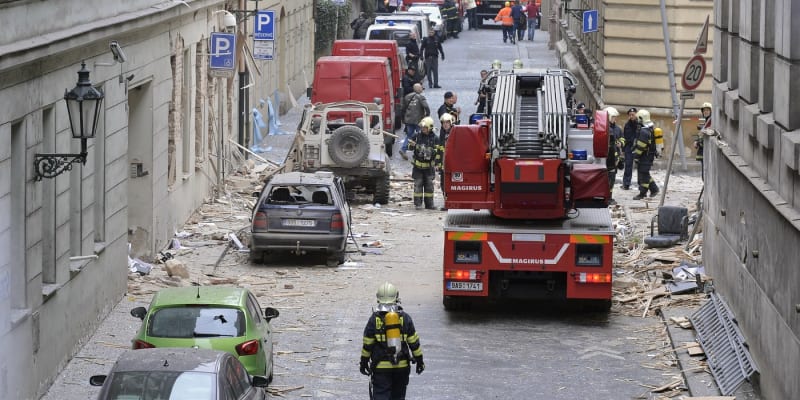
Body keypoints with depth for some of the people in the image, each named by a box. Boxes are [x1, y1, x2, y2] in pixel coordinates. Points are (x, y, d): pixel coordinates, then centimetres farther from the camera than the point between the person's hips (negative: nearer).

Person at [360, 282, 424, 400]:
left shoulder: (374, 319, -5)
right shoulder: (405, 318, 0)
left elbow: (367, 344, -1)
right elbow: (414, 342, 2)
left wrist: (364, 362, 10)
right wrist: (419, 360, 11)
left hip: (381, 367, -2)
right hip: (402, 366, 2)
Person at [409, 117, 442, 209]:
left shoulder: (435, 139, -2)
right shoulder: (417, 136, 1)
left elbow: (438, 152, -1)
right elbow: (410, 147, 10)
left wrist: (437, 164, -8)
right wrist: (412, 145, -15)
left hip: (429, 166, 0)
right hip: (418, 165, 0)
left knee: (429, 185, 6)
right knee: (418, 184, -1)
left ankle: (429, 204, 12)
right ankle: (417, 203, 2)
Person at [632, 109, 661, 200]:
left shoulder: (644, 131, -20)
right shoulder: (650, 129, 13)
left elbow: (640, 146, -21)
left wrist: (636, 156, -15)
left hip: (645, 155, -10)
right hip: (650, 155, 10)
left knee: (643, 174, -5)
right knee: (645, 174, 17)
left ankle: (642, 193, -2)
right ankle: (654, 189, 22)